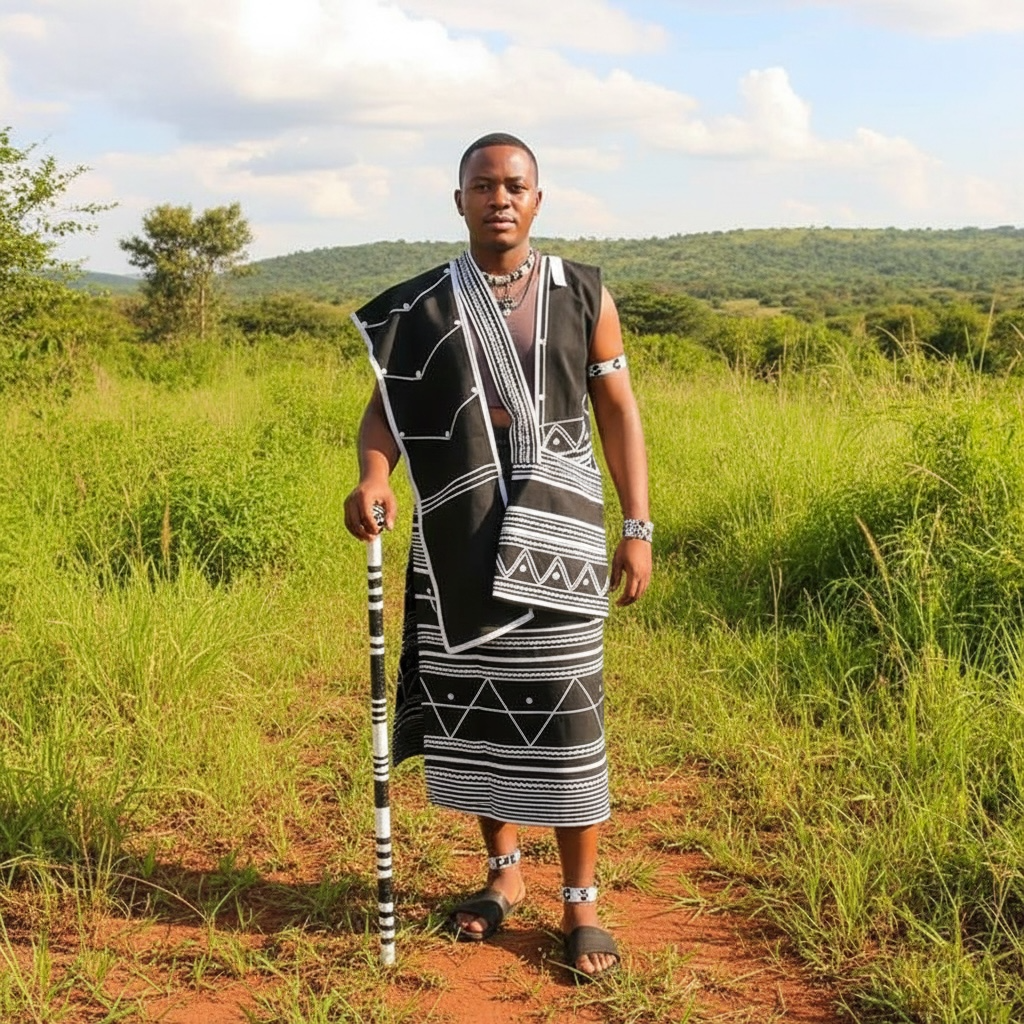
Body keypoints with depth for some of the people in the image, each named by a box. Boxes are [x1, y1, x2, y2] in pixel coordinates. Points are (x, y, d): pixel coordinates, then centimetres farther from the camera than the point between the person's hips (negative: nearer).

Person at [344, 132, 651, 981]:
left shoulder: (584, 296, 4)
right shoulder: (421, 307, 5)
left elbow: (618, 412, 5)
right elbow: (386, 404, 0)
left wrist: (638, 529, -1)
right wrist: (374, 477, -22)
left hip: (557, 536, -1)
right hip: (460, 542, 2)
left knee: (566, 712, 0)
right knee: (478, 706, 9)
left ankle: (581, 901, 13)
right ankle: (506, 871, 29)